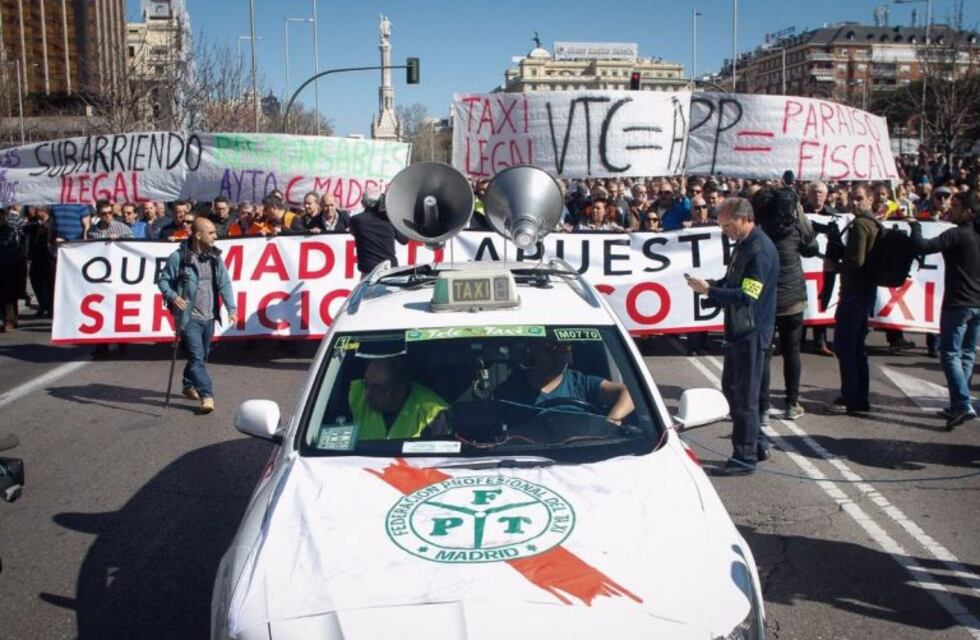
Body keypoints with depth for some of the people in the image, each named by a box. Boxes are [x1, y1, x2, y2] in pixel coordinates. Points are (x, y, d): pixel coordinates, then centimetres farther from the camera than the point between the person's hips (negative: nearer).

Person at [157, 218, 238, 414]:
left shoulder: (215, 257, 4)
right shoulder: (178, 257, -10)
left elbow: (225, 284, 4)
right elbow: (163, 280, -3)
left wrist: (231, 308, -6)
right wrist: (172, 296, -22)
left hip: (208, 317, 6)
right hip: (188, 317, -5)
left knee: (202, 356, 17)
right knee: (196, 357, -10)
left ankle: (189, 385, 38)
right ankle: (206, 395, -10)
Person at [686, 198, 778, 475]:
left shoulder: (760, 250, -20)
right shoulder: (742, 244, 10)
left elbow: (747, 296, -25)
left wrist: (709, 291, -21)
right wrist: (710, 284, 0)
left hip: (752, 331, -10)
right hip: (737, 328, 10)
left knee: (745, 395, -2)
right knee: (731, 388, 17)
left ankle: (745, 458, 8)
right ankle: (758, 444, 29)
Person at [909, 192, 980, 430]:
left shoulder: (957, 235, -14)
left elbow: (921, 247, -21)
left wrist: (915, 225, -6)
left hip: (959, 304, -7)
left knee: (950, 354, -4)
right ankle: (958, 405, 18)